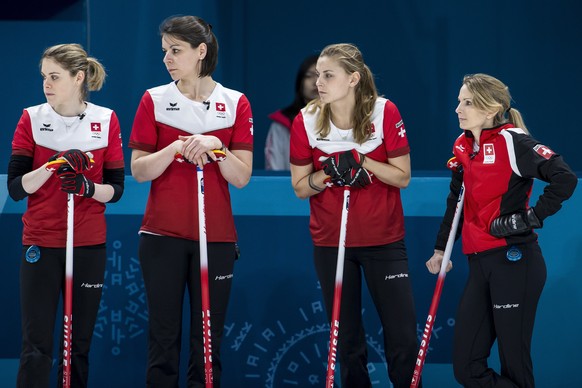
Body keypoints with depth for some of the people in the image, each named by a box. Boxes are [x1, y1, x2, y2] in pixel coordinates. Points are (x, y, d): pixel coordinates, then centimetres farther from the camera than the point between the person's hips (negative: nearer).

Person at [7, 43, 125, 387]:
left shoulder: (106, 120, 0)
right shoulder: (32, 119, -2)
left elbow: (116, 189, 2)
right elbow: (16, 188, -7)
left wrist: (88, 187, -18)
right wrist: (53, 166, -22)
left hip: (89, 246, 1)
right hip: (41, 245, -1)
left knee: (80, 345, 7)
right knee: (37, 346, -5)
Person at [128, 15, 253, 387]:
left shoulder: (235, 103, 2)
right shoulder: (154, 100, 2)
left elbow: (242, 177, -3)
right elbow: (139, 171, -3)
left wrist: (215, 147, -19)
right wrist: (176, 149, -18)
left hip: (216, 237, 0)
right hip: (163, 235, 0)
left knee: (209, 342, 3)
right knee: (164, 337, 1)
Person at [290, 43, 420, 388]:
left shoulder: (385, 112, -11)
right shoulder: (306, 121, -6)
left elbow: (402, 177, -7)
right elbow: (300, 187, 0)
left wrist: (362, 162, -21)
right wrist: (327, 175, -19)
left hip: (383, 239, -1)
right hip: (330, 242, 1)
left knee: (404, 337, -3)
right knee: (347, 340, 8)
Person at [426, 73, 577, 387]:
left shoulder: (512, 142, -11)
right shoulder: (463, 147, 13)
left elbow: (564, 178, -21)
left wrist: (533, 217, -17)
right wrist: (441, 248, 23)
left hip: (513, 262, -8)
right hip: (480, 264, 8)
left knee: (514, 363, -3)